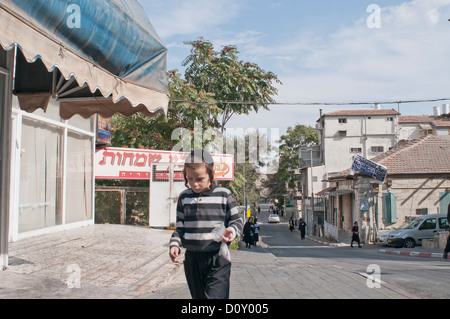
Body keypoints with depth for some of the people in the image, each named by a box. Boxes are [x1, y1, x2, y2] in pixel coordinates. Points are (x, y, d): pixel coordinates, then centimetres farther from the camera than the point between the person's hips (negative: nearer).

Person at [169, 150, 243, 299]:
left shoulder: (223, 194, -2)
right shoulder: (184, 197, 7)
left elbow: (236, 220, 6)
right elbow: (180, 228, 13)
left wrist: (231, 230, -16)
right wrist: (175, 244, -4)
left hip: (217, 260, -4)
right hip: (192, 260, 4)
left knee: (215, 296, -14)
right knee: (199, 297, 15)